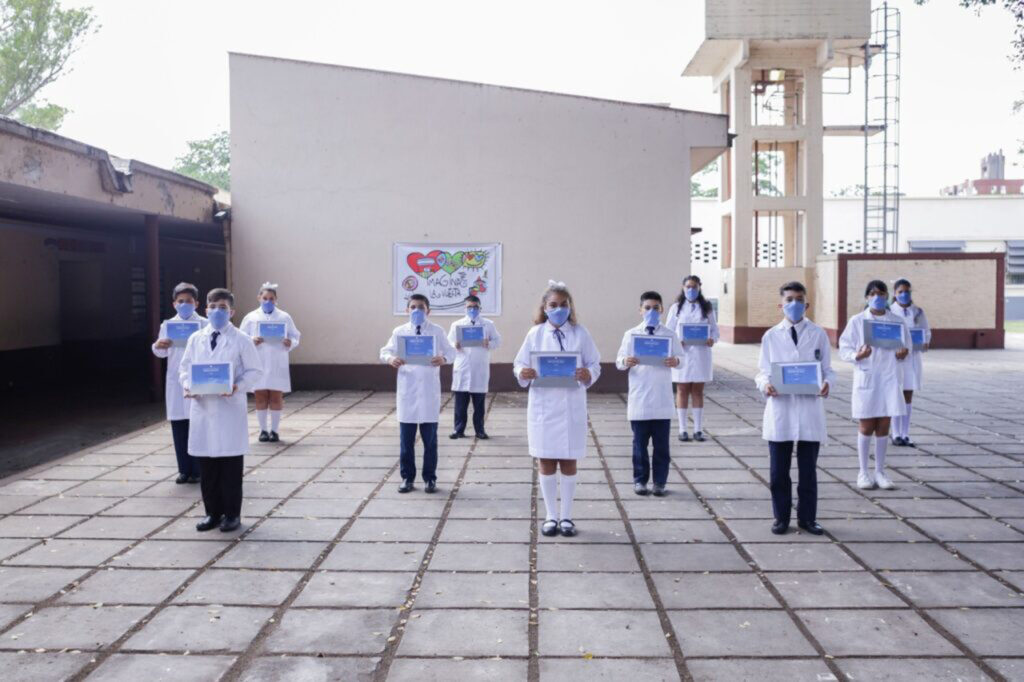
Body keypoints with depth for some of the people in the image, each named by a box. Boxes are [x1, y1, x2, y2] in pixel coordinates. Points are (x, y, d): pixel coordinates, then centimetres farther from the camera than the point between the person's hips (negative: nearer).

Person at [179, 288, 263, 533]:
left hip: (230, 408, -3)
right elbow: (185, 368, 13)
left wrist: (238, 386, -17)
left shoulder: (241, 340, -3)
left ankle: (232, 513, 14)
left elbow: (255, 370, -2)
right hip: (202, 407, 4)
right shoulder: (195, 339, 8)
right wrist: (188, 385, -7)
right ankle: (213, 512, 22)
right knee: (206, 466, 9)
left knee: (231, 466, 3)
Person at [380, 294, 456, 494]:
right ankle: (407, 477, 18)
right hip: (407, 391, 1)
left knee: (430, 439, 6)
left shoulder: (437, 331, 2)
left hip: (429, 392, -1)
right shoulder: (399, 332, 5)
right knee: (406, 439, 6)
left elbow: (451, 351, 4)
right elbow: (385, 351, 4)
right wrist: (391, 359, -19)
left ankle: (430, 478, 16)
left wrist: (443, 358, -19)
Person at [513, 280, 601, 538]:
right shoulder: (535, 333, 1)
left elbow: (595, 364, 1)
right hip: (543, 404, 0)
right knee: (546, 462, 7)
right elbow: (519, 364, 3)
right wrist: (523, 373, -19)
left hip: (571, 405, 0)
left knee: (568, 462, 7)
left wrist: (588, 375, -20)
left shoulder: (580, 333, 0)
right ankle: (551, 516, 20)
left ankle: (566, 516, 19)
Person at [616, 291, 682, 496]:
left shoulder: (669, 335, 5)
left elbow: (681, 358, 5)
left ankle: (659, 481, 15)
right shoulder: (631, 334, 3)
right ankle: (640, 480, 17)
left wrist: (675, 361, -17)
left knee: (661, 444, 6)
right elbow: (619, 362, 2)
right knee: (640, 443, 7)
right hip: (638, 400, 0)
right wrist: (626, 362, -20)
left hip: (662, 401, 1)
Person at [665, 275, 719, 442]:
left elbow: (714, 329, 8)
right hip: (682, 353, -1)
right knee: (682, 390, 4)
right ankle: (682, 429, 10)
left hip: (701, 352, 1)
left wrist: (712, 339, -13)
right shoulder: (676, 308, 5)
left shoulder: (706, 307, 8)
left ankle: (698, 429, 11)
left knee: (698, 390, 6)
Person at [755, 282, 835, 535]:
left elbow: (827, 370, 5)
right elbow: (762, 371, 5)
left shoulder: (818, 335, 3)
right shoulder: (770, 337, 4)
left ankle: (807, 517, 23)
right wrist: (765, 384, -17)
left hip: (810, 411, 0)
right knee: (778, 471, 7)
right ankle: (781, 517, 21)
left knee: (808, 469, 9)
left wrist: (827, 383, -17)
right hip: (779, 410, 0)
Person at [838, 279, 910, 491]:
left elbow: (905, 347, 11)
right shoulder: (857, 321, -2)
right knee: (866, 426, 4)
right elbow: (844, 348, -2)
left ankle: (880, 471, 18)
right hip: (866, 378, -2)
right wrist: (857, 356, -22)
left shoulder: (897, 321, 5)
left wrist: (902, 353, -12)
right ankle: (864, 472, 14)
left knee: (883, 426, 7)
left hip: (889, 379, 2)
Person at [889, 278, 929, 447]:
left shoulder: (918, 312, 6)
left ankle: (905, 434, 13)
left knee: (908, 396, 7)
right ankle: (896, 434, 8)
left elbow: (927, 332, 11)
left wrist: (925, 343, -9)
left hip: (912, 357, 3)